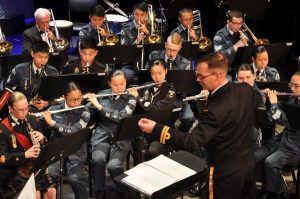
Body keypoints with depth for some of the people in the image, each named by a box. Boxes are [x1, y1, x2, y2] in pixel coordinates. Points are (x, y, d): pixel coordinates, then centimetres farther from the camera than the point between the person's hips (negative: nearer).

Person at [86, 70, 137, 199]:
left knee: (113, 165, -29)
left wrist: (99, 105, -19)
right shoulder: (102, 95, 8)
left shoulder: (130, 99, 0)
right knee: (98, 160, -30)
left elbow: (121, 116, -16)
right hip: (102, 136, 2)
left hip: (121, 139, -2)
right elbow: (89, 113, 12)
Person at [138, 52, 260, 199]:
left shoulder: (216, 109, -33)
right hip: (248, 163, 7)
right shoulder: (246, 89, -8)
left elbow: (192, 142, -36)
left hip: (227, 172, -7)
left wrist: (156, 129, -43)